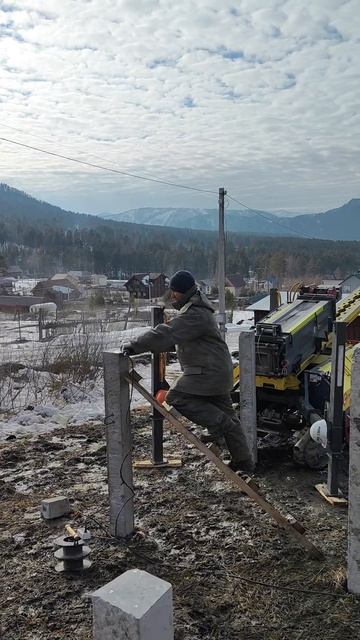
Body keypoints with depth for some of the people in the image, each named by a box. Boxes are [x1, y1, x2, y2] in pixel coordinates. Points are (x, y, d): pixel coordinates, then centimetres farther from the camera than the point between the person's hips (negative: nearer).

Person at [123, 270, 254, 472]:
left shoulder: (195, 315, -20)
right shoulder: (196, 309, 16)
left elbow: (166, 334, -28)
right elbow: (175, 338, 22)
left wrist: (135, 346, -23)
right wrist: (146, 345, 13)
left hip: (207, 372, -11)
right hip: (218, 372, 11)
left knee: (177, 397, -10)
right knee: (226, 415, 15)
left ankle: (218, 424, -8)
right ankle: (244, 461, 23)